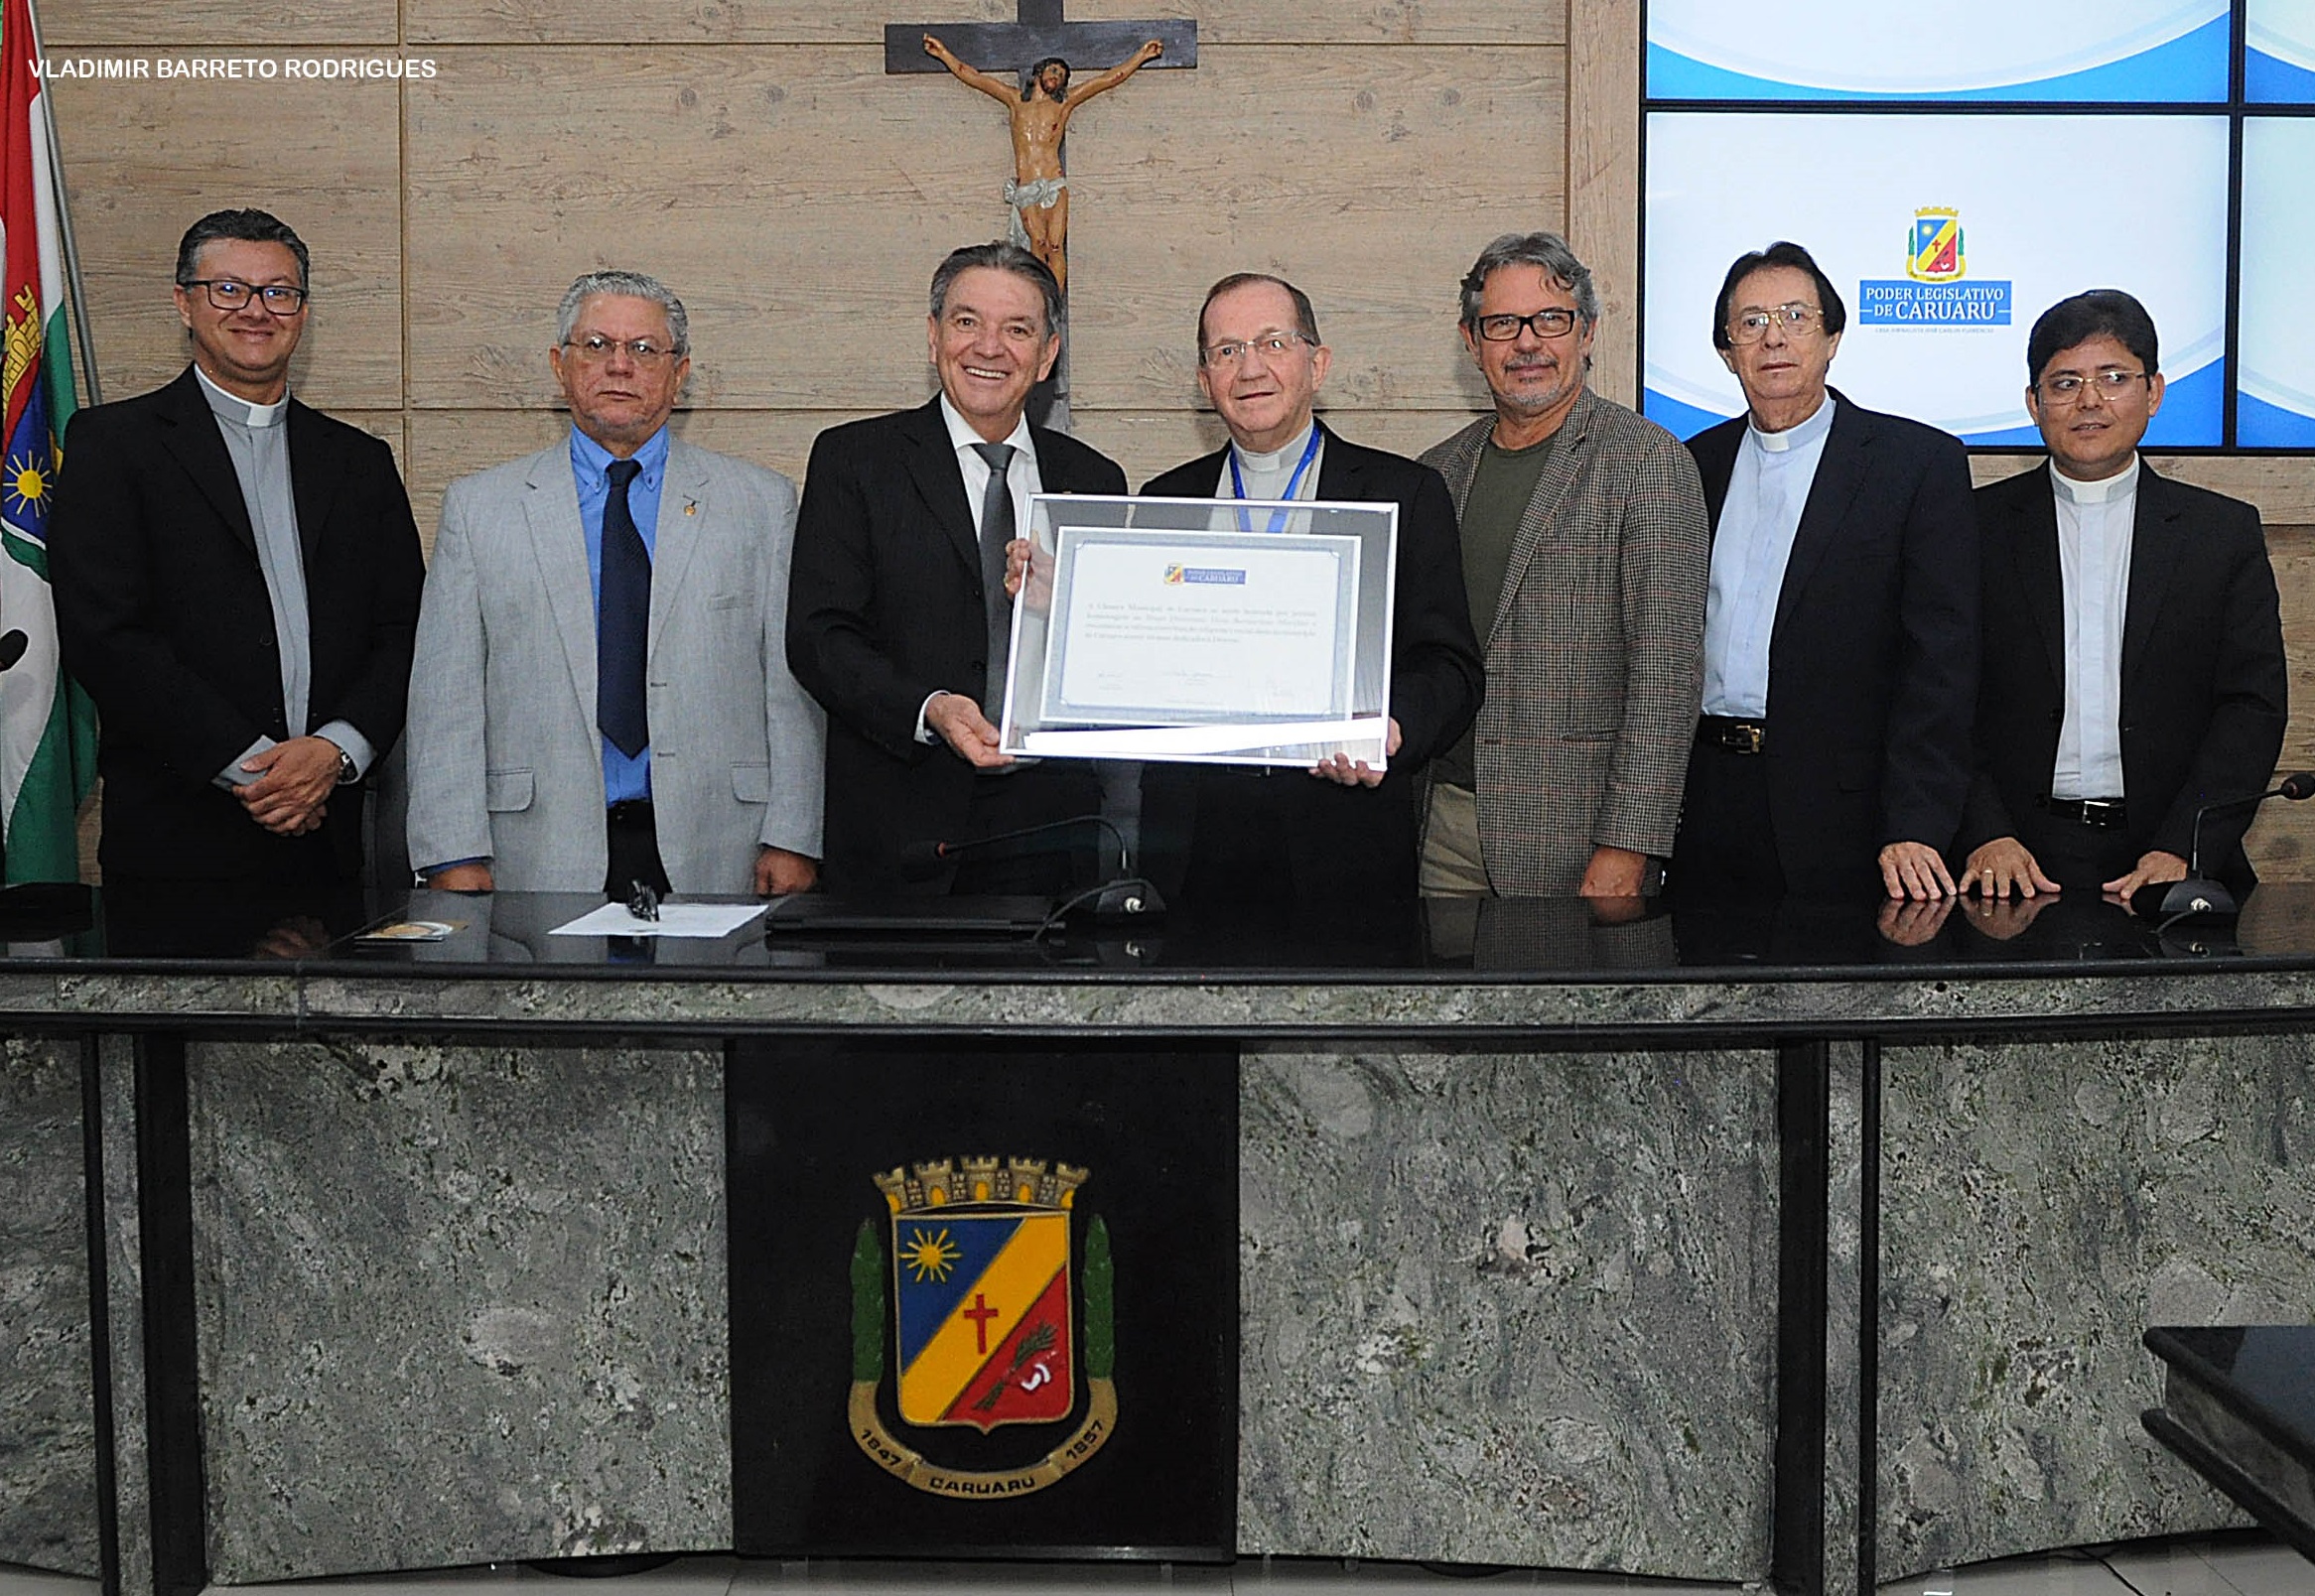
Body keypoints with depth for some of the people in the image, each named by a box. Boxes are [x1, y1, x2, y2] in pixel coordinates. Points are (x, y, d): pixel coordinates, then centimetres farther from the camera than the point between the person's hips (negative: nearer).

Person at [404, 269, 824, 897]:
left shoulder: (762, 503, 8)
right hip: (544, 861, 0)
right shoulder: (478, 507, 8)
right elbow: (447, 700, 4)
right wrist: (454, 856, -5)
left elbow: (793, 689, 3)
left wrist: (791, 841, -4)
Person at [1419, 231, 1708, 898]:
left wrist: (1627, 848, -18)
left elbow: (1667, 666, -12)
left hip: (1577, 833, -5)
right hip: (1444, 824, 5)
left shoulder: (1650, 462, -6)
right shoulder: (1438, 473, 11)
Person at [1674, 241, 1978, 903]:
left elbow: (1941, 664, -8)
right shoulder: (1694, 465, 12)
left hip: (1840, 819, -3)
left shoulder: (1922, 462, -1)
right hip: (1707, 817, 4)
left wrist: (1914, 829, -17)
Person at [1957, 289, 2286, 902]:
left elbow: (2254, 706, 4)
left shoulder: (2226, 531, 11)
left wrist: (2180, 852, -10)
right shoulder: (1980, 525, 8)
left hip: (2168, 860, 2)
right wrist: (1986, 837, -11)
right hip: (2018, 862, -1)